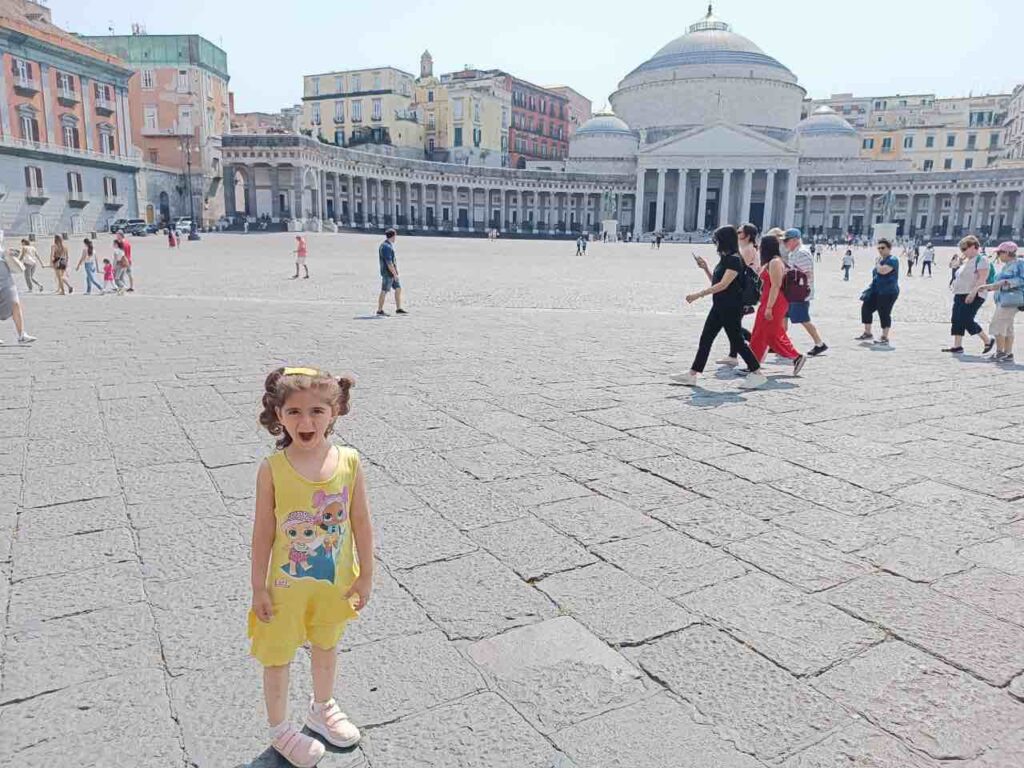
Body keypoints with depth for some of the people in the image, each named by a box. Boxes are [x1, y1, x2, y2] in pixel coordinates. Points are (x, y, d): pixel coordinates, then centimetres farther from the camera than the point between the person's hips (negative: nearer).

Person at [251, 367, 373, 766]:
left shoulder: (349, 462, -15)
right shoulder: (272, 469, -20)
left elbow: (361, 523, -5)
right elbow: (263, 532, -10)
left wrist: (366, 575, 0)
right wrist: (259, 587, -5)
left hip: (336, 582, 3)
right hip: (287, 584, -2)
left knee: (326, 646, 25)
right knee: (278, 656, 17)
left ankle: (321, 708, 52)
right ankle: (279, 728, 42)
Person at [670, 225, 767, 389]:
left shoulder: (735, 260, -15)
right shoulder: (725, 259, 13)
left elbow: (723, 284, -24)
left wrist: (698, 295, -25)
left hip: (731, 307, -10)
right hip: (719, 306, 10)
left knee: (736, 340, -3)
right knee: (705, 339, 7)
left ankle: (757, 374, 8)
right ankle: (692, 375, 10)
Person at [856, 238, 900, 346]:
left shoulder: (892, 260, -13)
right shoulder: (881, 260, 16)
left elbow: (882, 271, -30)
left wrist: (877, 262, -12)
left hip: (888, 292, -10)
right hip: (876, 291, 10)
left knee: (884, 313, -6)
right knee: (866, 307, 9)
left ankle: (885, 338, 3)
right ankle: (867, 333, 20)